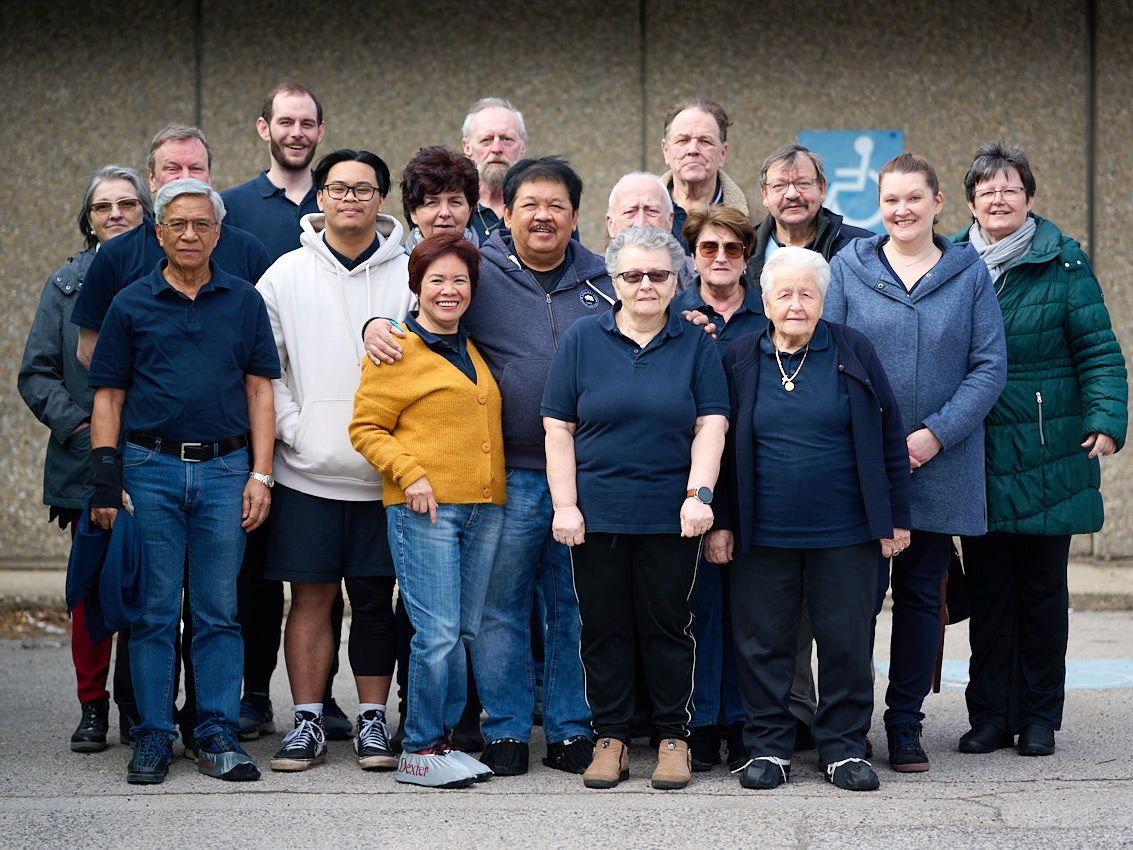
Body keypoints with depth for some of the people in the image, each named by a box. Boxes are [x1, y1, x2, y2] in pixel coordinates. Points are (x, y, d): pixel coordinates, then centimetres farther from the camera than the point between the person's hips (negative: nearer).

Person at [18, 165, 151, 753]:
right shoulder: (67, 284, 9)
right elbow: (36, 373, 7)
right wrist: (76, 424, -8)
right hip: (86, 463, 0)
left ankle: (138, 706, 14)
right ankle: (92, 706, 11)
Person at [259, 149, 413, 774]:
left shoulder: (408, 274, 3)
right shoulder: (286, 274, 4)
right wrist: (291, 425, -4)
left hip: (384, 474, 0)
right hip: (307, 471, 0)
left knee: (375, 600, 5)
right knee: (310, 595, 3)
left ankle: (372, 721, 14)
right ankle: (308, 722, 10)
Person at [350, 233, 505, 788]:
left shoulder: (473, 351, 19)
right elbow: (366, 429, -4)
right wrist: (410, 474, -16)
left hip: (483, 509, 7)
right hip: (424, 511, -7)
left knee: (465, 632, 8)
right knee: (438, 632, -10)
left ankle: (444, 738, 18)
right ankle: (419, 751, -1)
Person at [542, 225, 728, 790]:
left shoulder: (695, 345, 6)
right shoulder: (582, 339, 4)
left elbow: (710, 426, 2)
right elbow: (558, 429, 2)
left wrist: (699, 494, -9)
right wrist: (564, 505, -5)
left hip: (670, 515, 0)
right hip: (596, 513, 0)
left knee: (667, 626, 4)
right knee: (604, 627, 5)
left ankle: (674, 737, 14)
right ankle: (611, 738, 14)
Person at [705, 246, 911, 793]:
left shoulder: (853, 354, 3)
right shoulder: (740, 361, 5)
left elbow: (888, 439, 5)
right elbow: (722, 448, 9)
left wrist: (895, 518, 2)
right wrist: (721, 522, 3)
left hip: (844, 534, -1)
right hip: (763, 536, 1)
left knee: (847, 641, 4)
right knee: (763, 643, 5)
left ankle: (845, 746, 16)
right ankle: (767, 746, 17)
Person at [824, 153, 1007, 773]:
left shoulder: (969, 273, 4)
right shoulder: (849, 268, 3)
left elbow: (990, 366, -1)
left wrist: (937, 433, -12)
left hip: (940, 468, 1)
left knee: (920, 595, 8)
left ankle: (905, 724, 19)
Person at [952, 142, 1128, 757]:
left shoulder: (1063, 262, -2)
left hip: (1047, 457, -2)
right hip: (977, 460, 2)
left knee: (1042, 587, 6)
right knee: (987, 590, 6)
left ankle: (1039, 717, 16)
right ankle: (989, 714, 15)